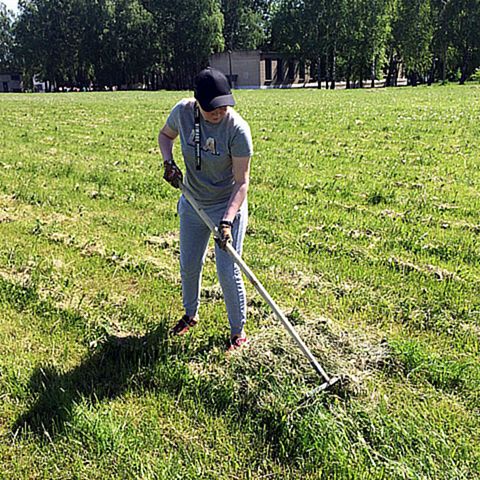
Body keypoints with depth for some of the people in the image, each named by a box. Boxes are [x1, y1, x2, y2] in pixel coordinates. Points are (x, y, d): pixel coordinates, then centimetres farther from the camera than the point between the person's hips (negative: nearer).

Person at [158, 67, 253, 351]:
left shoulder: (237, 128, -26)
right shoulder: (183, 112, -14)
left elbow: (242, 182, -24)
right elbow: (165, 135, 9)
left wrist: (227, 221, -35)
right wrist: (169, 162, -11)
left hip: (228, 205, -4)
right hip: (193, 203, 5)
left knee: (227, 271, -5)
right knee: (189, 265, 16)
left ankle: (239, 330, 16)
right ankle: (191, 314, 42)